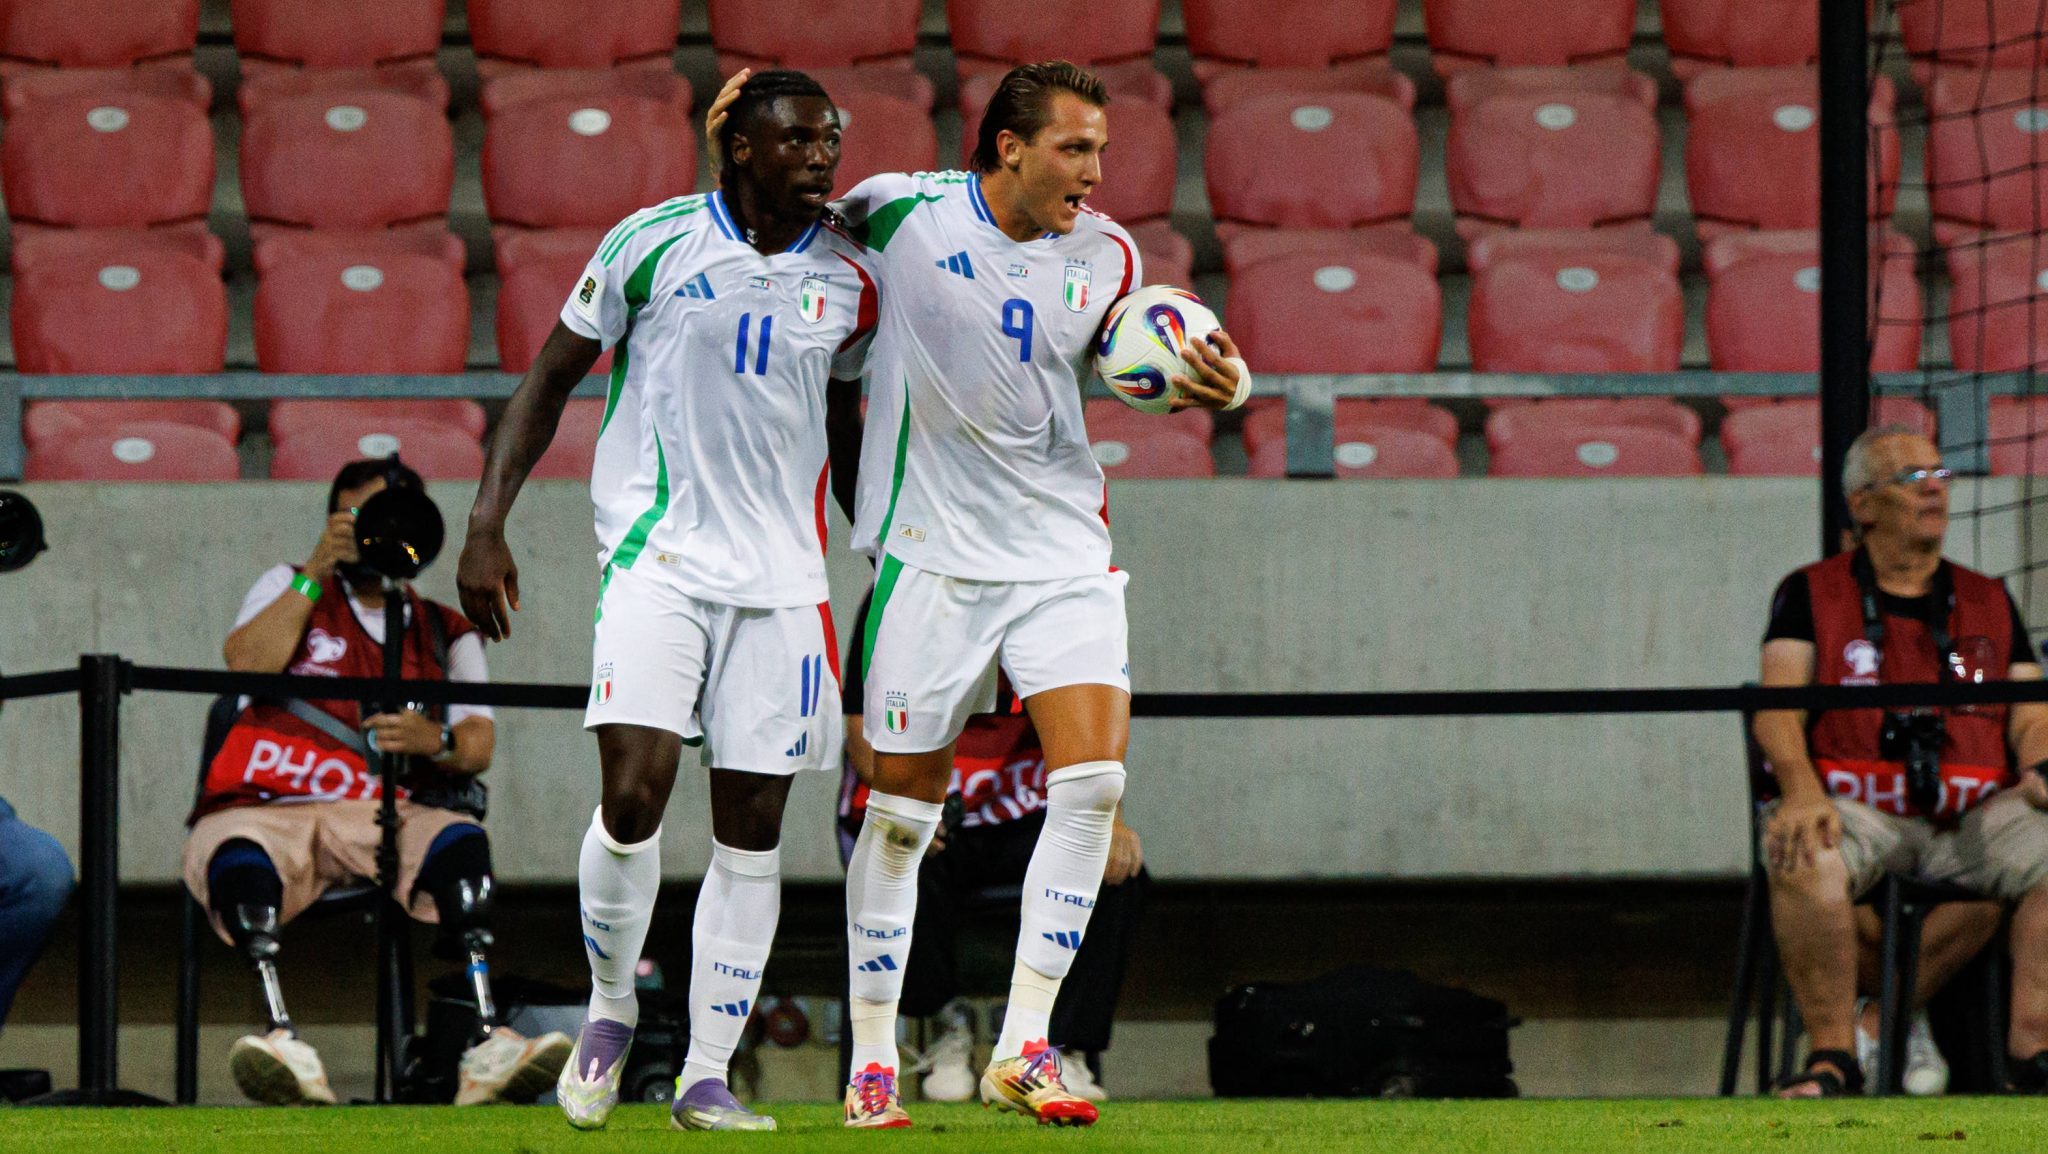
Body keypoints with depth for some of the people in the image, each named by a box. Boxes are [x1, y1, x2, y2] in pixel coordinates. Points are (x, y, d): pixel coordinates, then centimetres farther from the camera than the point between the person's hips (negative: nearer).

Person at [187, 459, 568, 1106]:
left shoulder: (446, 634, 21)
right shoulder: (291, 589, 20)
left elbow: (479, 744, 7)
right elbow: (247, 662, -1)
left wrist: (434, 741, -15)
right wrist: (315, 574, -5)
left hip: (371, 819, 1)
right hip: (261, 811, -1)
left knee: (459, 837, -30)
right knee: (238, 856, -37)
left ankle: (487, 1046, -42)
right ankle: (284, 1042, -54)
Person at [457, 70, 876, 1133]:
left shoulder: (849, 280, 7)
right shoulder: (654, 243, -3)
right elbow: (551, 376, 4)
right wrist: (487, 525, -2)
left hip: (782, 572, 3)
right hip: (656, 555, -3)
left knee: (752, 827, 1)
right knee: (633, 792, -17)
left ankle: (707, 1076, 9)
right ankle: (610, 1007, 9)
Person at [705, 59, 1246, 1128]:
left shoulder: (1107, 256, 2)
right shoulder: (903, 212, -7)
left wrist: (1209, 386, -4)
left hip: (1063, 550, 3)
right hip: (932, 550, -3)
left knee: (1093, 777, -13)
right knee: (901, 807, 2)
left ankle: (1021, 1049, -8)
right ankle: (871, 1062, 15)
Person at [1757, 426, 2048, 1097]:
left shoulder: (1989, 603, 23)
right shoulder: (1811, 595, 13)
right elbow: (1776, 708, 0)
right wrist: (1802, 790, -21)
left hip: (1976, 815, 3)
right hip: (1858, 811, -2)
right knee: (1801, 858, -37)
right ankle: (1833, 1053, -26)